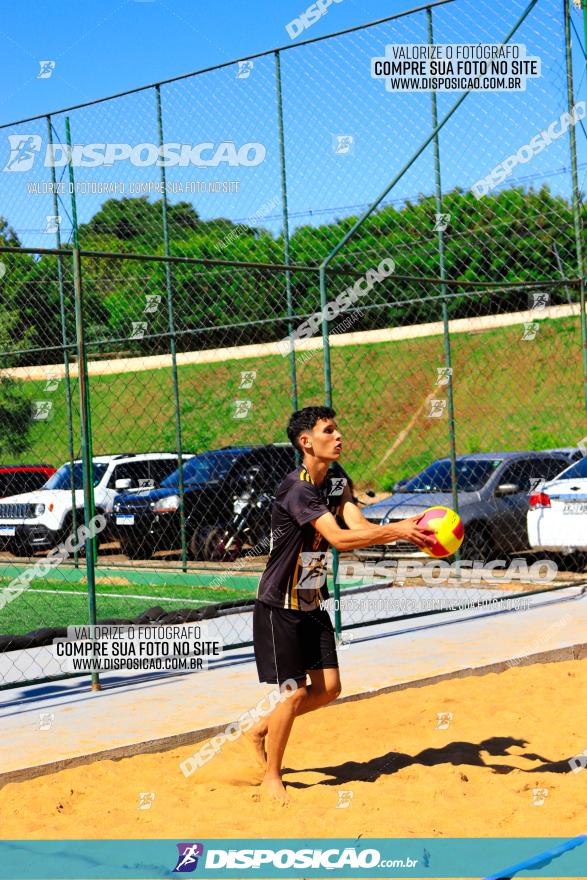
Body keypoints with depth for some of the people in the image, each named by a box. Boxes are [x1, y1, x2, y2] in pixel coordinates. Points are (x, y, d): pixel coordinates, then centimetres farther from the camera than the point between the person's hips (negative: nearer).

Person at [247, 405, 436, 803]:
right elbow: (340, 538, -35)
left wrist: (405, 527, -27)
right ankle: (272, 776, 15)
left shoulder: (337, 480, 3)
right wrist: (397, 530, -40)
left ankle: (262, 729, 29)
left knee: (328, 687, 7)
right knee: (295, 693, -4)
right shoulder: (296, 489, -24)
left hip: (313, 603, 8)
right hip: (280, 607, -8)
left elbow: (359, 525, -10)